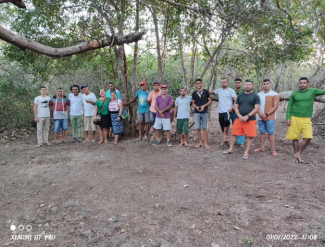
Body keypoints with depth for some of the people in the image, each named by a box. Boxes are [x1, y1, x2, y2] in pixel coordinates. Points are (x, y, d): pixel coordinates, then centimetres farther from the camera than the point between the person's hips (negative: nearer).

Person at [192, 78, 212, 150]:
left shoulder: (206, 91, 0)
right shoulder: (194, 93, 6)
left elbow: (209, 101, 2)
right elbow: (193, 103, 12)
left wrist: (204, 106, -13)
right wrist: (196, 107, -10)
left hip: (204, 112, -2)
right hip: (196, 112, 3)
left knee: (205, 128, 0)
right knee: (198, 128, 4)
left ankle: (206, 143, 5)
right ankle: (200, 142, 16)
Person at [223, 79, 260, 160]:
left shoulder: (255, 96, 1)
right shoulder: (240, 96, 13)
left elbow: (257, 108, -7)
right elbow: (235, 106, 9)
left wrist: (247, 116, -16)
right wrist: (240, 116, -8)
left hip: (250, 120, -3)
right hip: (239, 119, 4)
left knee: (250, 136, -1)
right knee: (234, 134, 7)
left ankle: (247, 152, 11)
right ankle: (231, 149, 20)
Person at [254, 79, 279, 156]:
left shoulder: (275, 95, -1)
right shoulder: (259, 94, 10)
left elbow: (275, 107, -7)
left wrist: (266, 114, -13)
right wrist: (260, 114, -11)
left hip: (270, 117, -4)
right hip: (260, 117, 4)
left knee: (270, 133, -5)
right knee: (262, 132, 9)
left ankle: (273, 150, 0)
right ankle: (261, 147, 19)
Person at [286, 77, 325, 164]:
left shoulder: (312, 91, 5)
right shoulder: (294, 94, 5)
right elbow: (289, 106, 6)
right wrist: (288, 118, -3)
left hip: (306, 119, 0)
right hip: (295, 118, 0)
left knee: (308, 137, -12)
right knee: (295, 138, 3)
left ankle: (298, 154, 4)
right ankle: (296, 156, 16)